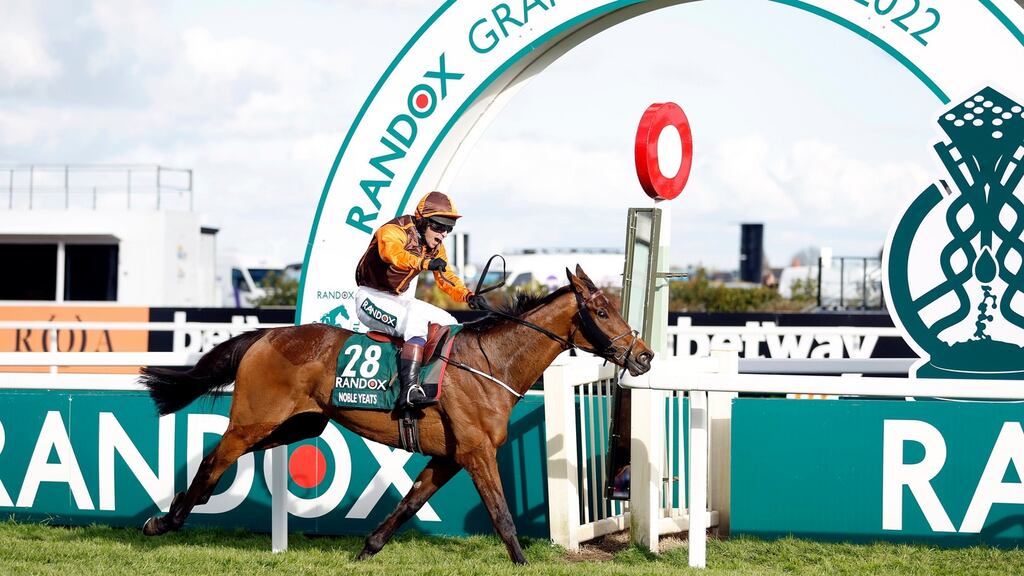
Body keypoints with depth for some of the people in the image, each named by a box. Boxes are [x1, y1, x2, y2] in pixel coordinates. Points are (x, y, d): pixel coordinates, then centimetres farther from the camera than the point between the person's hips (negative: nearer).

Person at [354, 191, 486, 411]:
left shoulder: (435, 247, 6)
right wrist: (423, 263, -59)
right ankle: (409, 390, -44)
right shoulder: (396, 231, -21)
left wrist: (468, 295, -5)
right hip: (371, 297, -10)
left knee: (449, 324, 4)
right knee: (417, 317, -33)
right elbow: (390, 251, -44)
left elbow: (446, 278, 15)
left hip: (400, 298, 10)